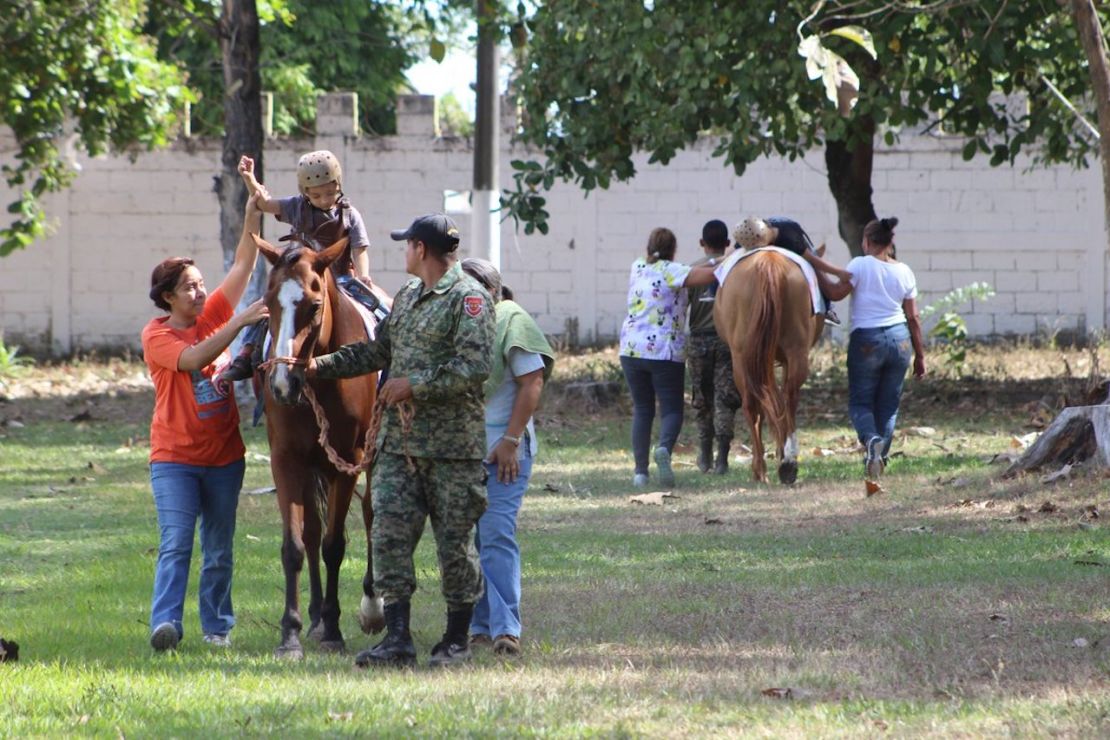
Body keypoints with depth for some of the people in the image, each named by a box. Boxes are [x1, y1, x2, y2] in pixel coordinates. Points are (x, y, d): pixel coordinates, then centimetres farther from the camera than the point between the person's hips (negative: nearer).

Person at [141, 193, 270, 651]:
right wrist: (239, 324, -30)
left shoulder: (213, 317, 7)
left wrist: (252, 215, -9)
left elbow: (243, 267, 2)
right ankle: (165, 623, -22)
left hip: (224, 456, 4)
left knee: (219, 549, 8)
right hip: (175, 459, -4)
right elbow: (193, 360, -25)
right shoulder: (156, 336, -7)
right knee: (175, 545, -14)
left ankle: (217, 626, 16)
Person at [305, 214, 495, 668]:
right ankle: (397, 639, -3)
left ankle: (457, 639, 13)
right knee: (389, 535, -2)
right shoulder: (407, 296, 17)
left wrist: (415, 385, -18)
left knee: (454, 541, 2)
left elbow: (475, 366, -21)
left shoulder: (469, 298, -10)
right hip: (399, 441, 8)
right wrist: (320, 367, 19)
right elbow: (378, 352, 26)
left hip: (452, 444, -8)